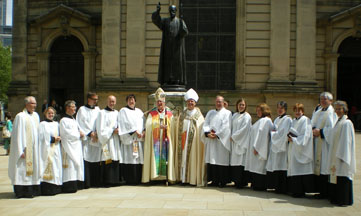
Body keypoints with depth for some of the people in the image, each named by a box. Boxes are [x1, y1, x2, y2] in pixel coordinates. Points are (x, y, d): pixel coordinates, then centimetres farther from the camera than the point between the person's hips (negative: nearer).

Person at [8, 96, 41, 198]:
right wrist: (21, 150, -18)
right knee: (24, 170, -4)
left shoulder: (36, 115, 11)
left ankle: (33, 190, 16)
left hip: (34, 148, 7)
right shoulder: (20, 116, -10)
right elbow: (18, 134, -13)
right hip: (25, 149, -7)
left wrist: (38, 147, 14)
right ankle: (22, 192, 2)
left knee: (34, 168, 10)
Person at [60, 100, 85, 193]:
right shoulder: (63, 120, -7)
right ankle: (70, 186, -13)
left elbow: (79, 130, 24)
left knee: (78, 163, 6)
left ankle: (77, 185, 10)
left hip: (77, 146, 9)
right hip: (69, 147, -9)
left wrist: (81, 133, 2)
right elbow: (66, 134, -15)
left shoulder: (74, 120, 19)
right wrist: (78, 135, -8)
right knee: (71, 165, -13)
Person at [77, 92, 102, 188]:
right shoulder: (82, 110, 2)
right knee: (86, 160, -8)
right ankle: (86, 183, -6)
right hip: (86, 139, -4)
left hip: (96, 139, 4)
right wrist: (90, 133, -9)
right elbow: (81, 124, -3)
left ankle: (96, 182, 7)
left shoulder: (97, 109, 16)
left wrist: (97, 133, -2)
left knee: (96, 160, 2)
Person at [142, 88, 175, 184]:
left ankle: (166, 176, -1)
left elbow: (172, 128, 2)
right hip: (155, 140, 0)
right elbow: (148, 126, -4)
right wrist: (161, 126, -13)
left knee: (166, 157, -3)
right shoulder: (151, 113, 7)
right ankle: (155, 175, -3)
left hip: (166, 140, 0)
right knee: (155, 156, -5)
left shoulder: (169, 113, 8)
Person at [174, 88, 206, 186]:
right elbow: (178, 128, 17)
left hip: (194, 141, -3)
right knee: (183, 158, 2)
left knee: (193, 158, -3)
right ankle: (183, 177, 8)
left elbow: (202, 128, -4)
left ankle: (193, 178, 3)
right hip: (183, 141, 3)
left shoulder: (198, 115, 1)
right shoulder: (182, 115, 12)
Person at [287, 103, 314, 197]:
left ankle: (300, 191, -3)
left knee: (300, 170, -7)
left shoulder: (305, 120, -6)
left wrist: (294, 139, -15)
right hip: (294, 148, 7)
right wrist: (289, 137, 0)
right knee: (294, 170, 5)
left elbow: (306, 135, -14)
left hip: (302, 149, -7)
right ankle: (295, 190, 10)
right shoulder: (294, 121, 17)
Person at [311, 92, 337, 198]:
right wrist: (313, 129, -2)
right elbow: (313, 123, 18)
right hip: (317, 142, 8)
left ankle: (325, 192, -1)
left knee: (324, 168, -7)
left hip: (325, 142, -8)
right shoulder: (318, 112, 18)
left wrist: (320, 131, -15)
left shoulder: (332, 112, -7)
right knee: (318, 166, 7)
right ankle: (320, 190, 13)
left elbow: (332, 128, -15)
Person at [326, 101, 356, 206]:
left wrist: (341, 156, -19)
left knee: (342, 180, -3)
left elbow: (347, 141, -17)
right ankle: (336, 198, 21)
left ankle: (344, 200, 5)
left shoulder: (347, 123, -13)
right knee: (335, 177, 13)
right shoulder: (338, 122, 14)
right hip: (335, 156, 9)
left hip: (342, 156, -9)